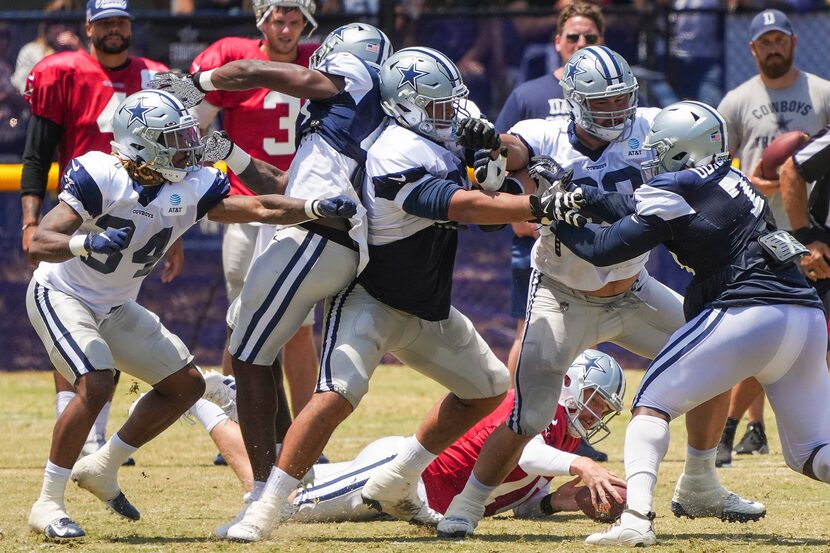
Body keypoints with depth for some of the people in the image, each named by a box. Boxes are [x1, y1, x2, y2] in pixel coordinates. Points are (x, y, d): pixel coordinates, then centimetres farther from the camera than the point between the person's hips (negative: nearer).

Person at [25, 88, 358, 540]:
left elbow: (259, 208, -16)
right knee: (94, 385, -28)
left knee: (186, 384, 7)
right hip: (61, 295, -8)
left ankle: (101, 468, 20)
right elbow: (40, 244, -33)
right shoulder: (100, 178, -27)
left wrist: (316, 208, -32)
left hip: (113, 308, 8)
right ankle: (47, 506, -16)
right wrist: (87, 243, -53)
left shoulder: (190, 188, -9)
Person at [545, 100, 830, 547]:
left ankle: (637, 517, -13)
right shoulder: (727, 178, 19)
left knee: (652, 401, 3)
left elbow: (605, 249, 0)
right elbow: (637, 211, 25)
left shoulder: (674, 190, -4)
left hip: (748, 313, -7)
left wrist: (556, 220, 15)